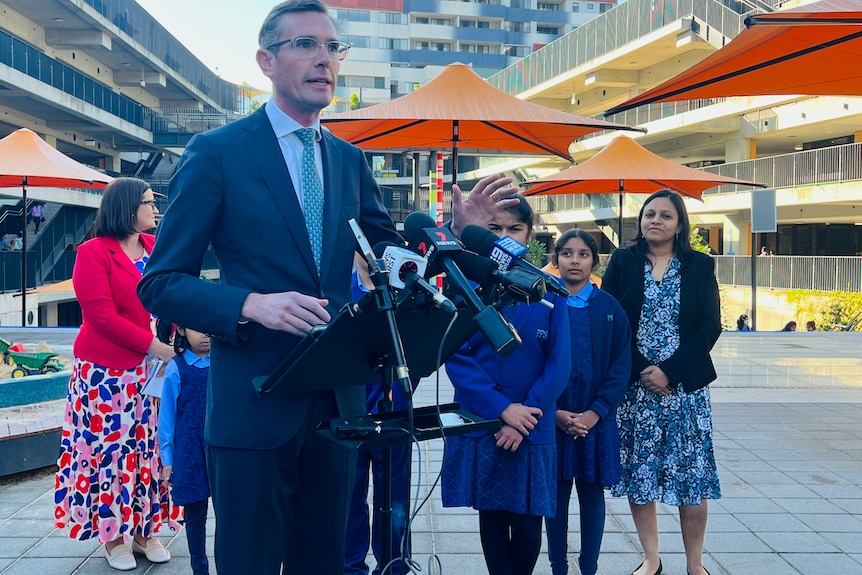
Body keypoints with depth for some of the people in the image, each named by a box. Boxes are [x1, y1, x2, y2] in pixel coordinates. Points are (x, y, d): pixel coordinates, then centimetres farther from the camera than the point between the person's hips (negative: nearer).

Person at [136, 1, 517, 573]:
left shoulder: (351, 160, 10)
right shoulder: (216, 152, -7)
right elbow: (160, 283, -9)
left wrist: (457, 231, -4)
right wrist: (253, 305, -25)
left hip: (338, 398, 5)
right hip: (255, 402, -5)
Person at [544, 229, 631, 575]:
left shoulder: (610, 308, 2)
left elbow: (621, 367, -2)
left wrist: (595, 412, -11)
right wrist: (555, 412, -11)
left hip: (596, 418, 1)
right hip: (552, 418, -1)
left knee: (592, 494, 9)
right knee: (556, 495, 7)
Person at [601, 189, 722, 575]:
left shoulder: (699, 266, 3)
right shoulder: (623, 262, 3)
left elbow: (710, 327, -3)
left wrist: (670, 371, -13)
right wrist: (641, 371, -11)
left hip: (685, 385, 0)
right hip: (633, 384, 0)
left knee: (691, 473, 1)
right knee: (637, 472, 5)